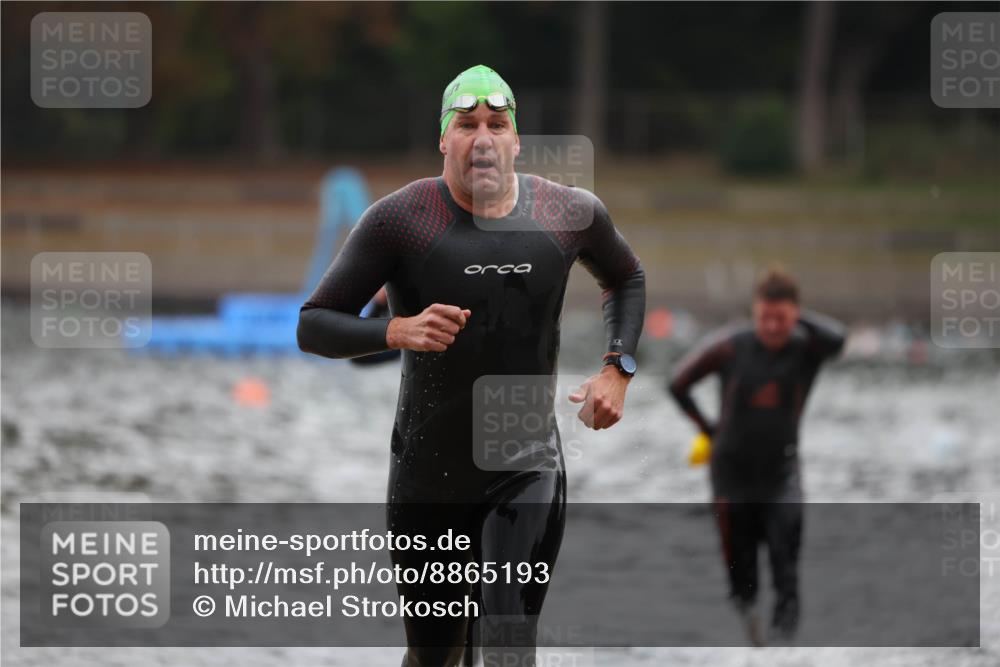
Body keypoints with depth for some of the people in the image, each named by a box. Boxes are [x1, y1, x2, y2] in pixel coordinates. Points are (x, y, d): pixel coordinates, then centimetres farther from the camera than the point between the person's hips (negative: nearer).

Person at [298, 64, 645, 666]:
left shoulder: (572, 215, -1)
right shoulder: (400, 220, -10)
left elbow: (627, 278, 22)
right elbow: (314, 326, -9)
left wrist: (619, 368, 7)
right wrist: (398, 331, -27)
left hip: (528, 474, 1)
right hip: (429, 474, -1)